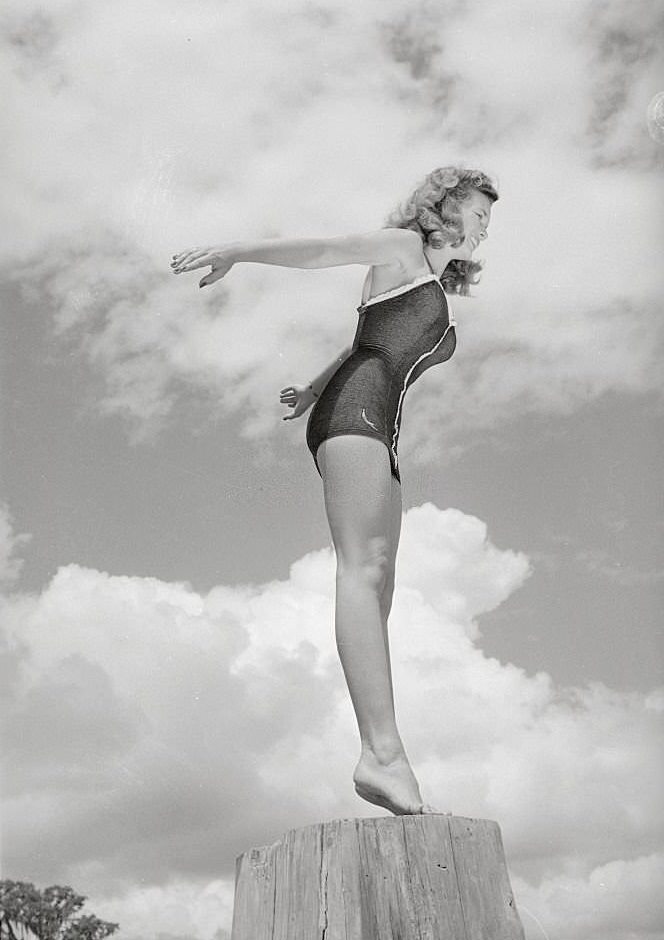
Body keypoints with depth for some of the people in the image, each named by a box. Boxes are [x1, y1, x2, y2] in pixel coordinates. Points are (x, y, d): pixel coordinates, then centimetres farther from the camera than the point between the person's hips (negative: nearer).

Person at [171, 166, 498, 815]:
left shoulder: (438, 295, 34)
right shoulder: (403, 247, 12)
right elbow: (324, 248, -1)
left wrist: (313, 389, 50)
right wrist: (235, 252, -12)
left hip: (377, 434, 9)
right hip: (355, 406, -9)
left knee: (377, 583, -6)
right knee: (364, 567, -24)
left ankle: (378, 758, -13)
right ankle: (385, 752, -35)